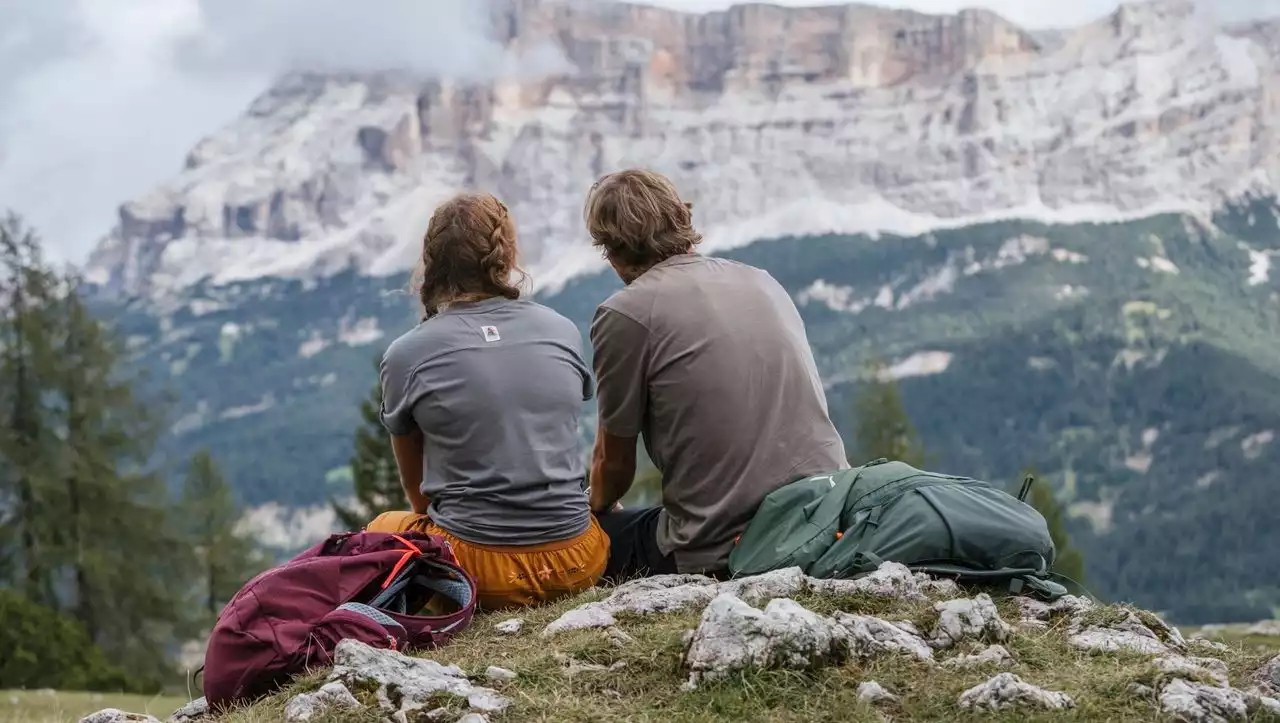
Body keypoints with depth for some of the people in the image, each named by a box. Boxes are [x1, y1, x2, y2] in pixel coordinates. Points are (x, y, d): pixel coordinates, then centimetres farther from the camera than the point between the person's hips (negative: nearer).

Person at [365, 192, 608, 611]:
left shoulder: (406, 356, -3)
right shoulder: (563, 332, 5)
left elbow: (416, 487, 10)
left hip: (483, 570, -2)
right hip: (576, 563, 3)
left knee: (382, 529, 27)